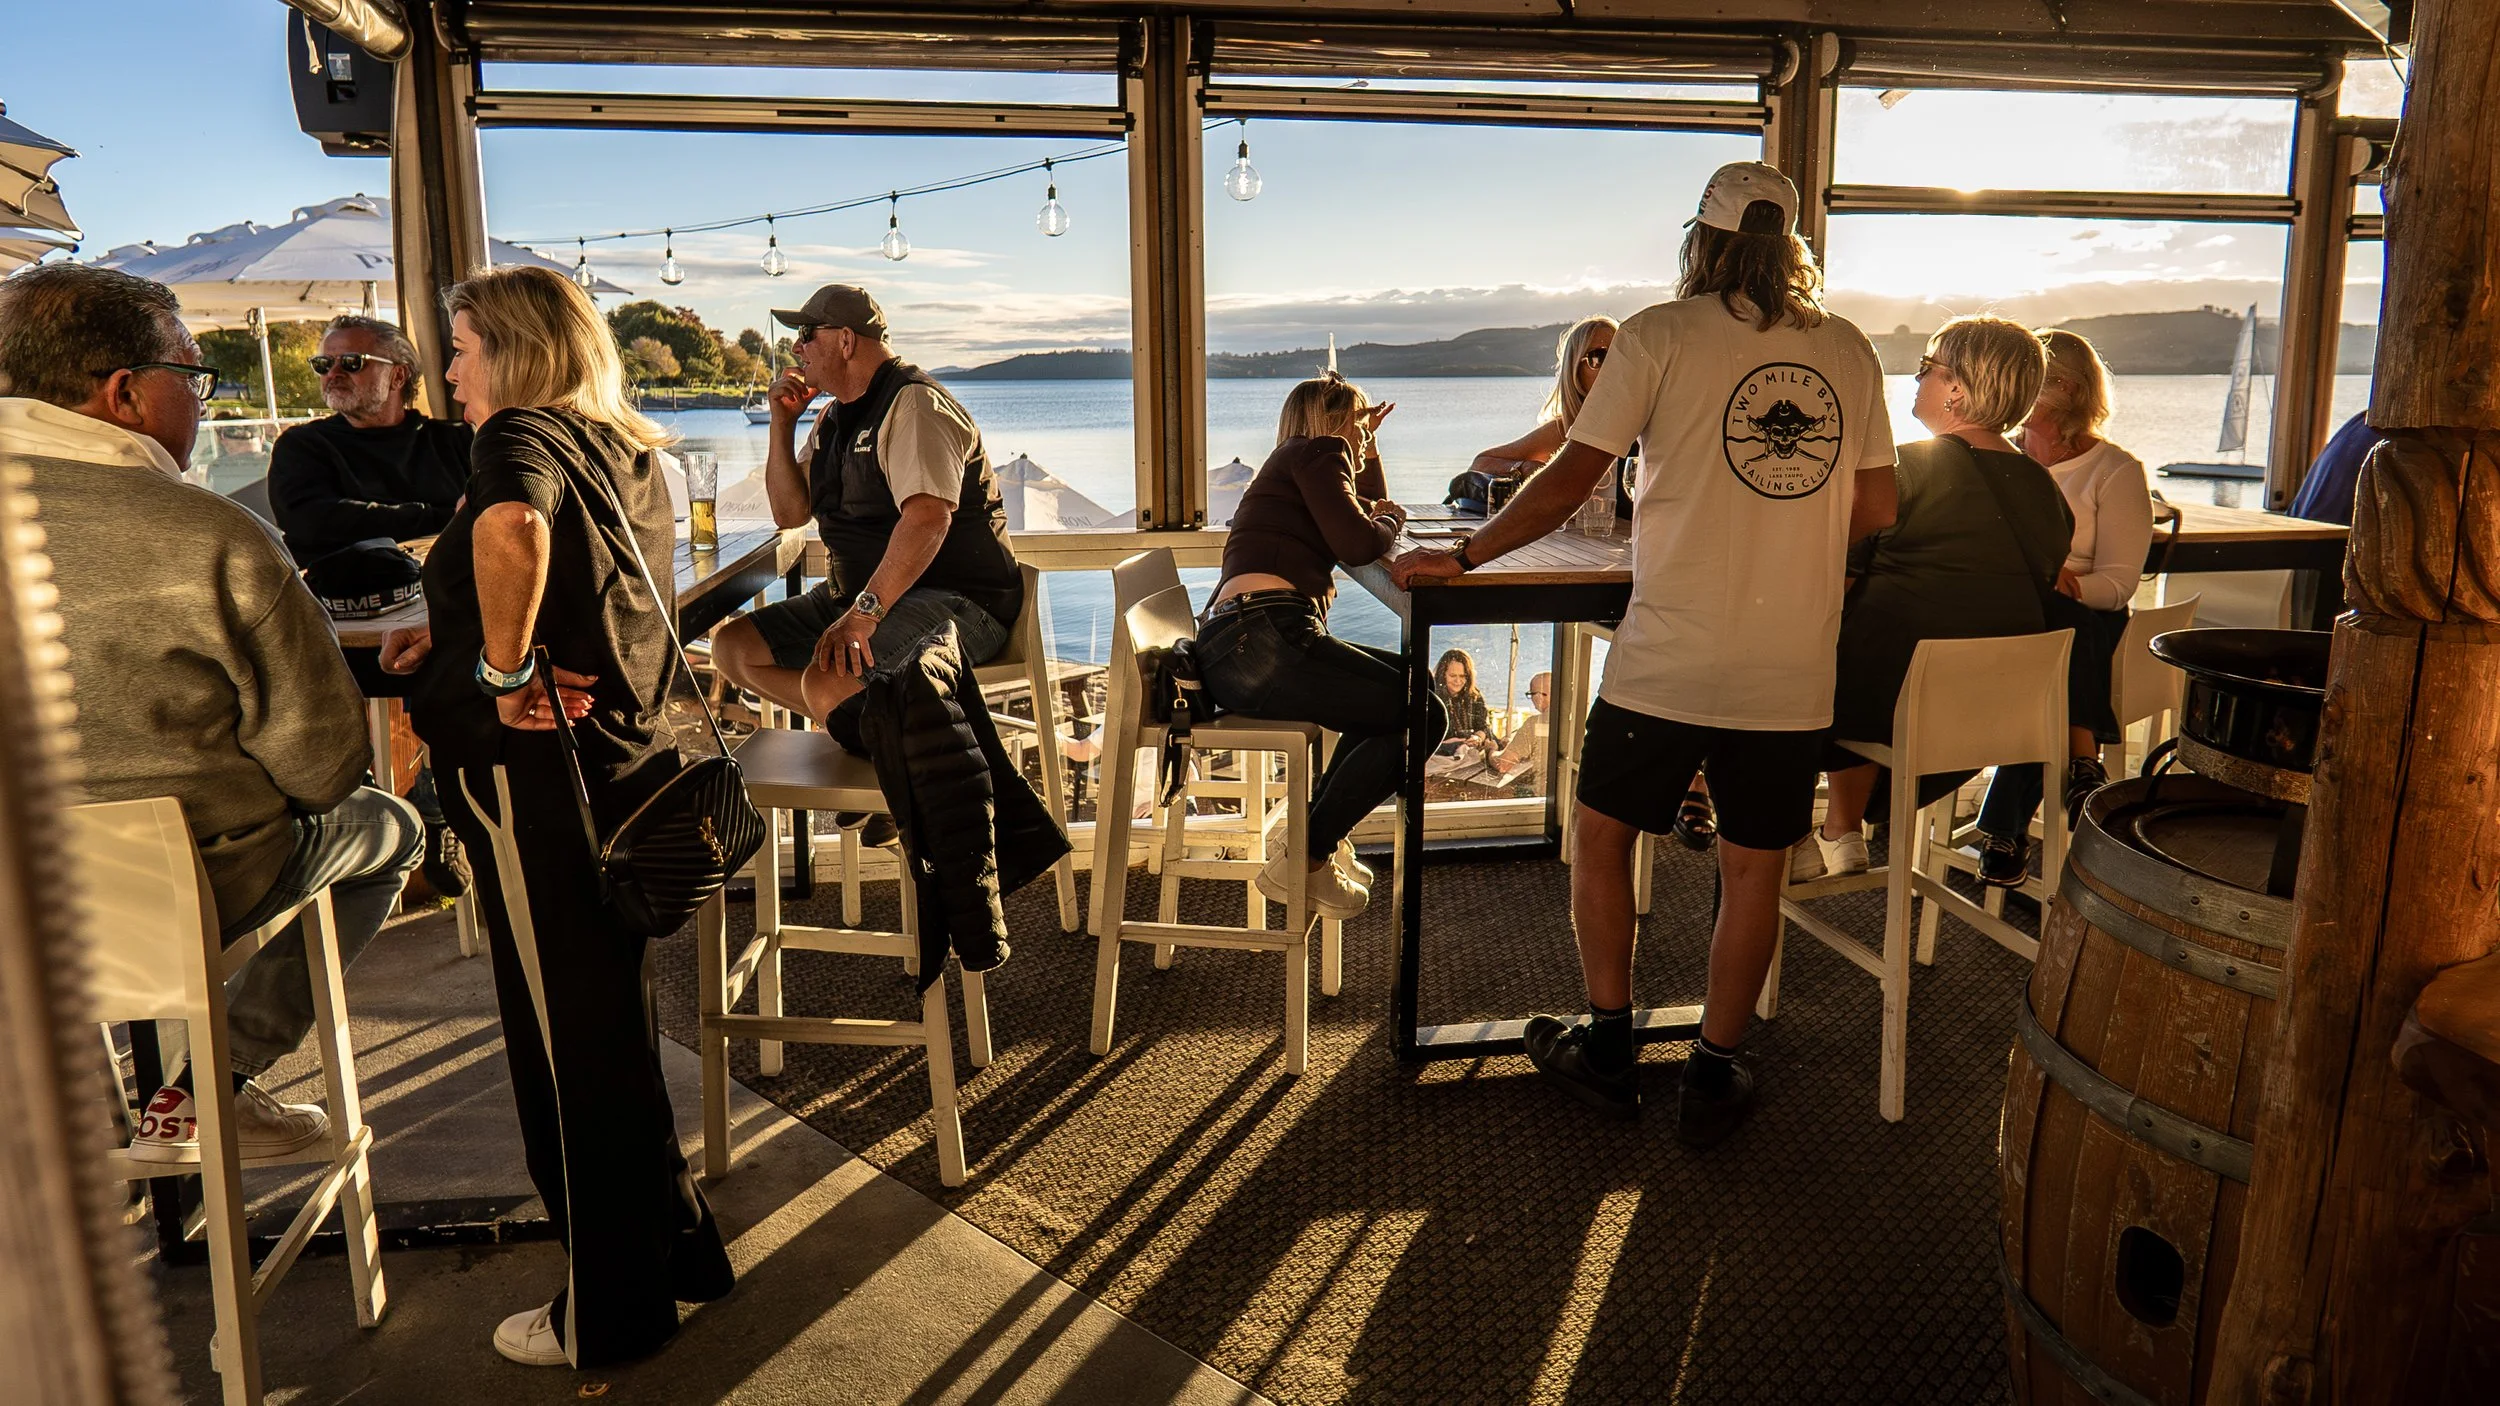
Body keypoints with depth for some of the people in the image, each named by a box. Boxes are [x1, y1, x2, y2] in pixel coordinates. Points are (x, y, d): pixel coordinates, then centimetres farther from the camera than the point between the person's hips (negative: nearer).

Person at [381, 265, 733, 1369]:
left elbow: (513, 526, -37)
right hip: (631, 761, 8)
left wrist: (503, 668, -24)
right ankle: (676, 1248, 34)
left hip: (539, 774, -8)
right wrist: (456, 640, 23)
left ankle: (607, 1317, 20)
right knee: (618, 1023, 21)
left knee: (568, 1042, 5)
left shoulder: (524, 435, -12)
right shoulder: (630, 452, 14)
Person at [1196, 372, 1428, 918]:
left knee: (1409, 679, 19)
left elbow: (1371, 510, 45)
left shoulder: (1289, 466, 34)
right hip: (1262, 636, -10)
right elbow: (1360, 544, -8)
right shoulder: (1317, 452, 5)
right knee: (1421, 714, -10)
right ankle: (1304, 858, -6)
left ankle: (1317, 830, 15)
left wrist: (1370, 448, 37)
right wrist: (1392, 517, 13)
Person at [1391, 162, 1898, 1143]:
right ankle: (1713, 1078, 22)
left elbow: (1570, 481, -8)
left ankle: (1606, 1046, 23)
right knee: (1752, 870, 11)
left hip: (1668, 658, -3)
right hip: (1794, 672, 4)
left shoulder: (1661, 334, -4)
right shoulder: (1847, 350, 8)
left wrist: (1463, 556, 3)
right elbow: (1877, 509, 12)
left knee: (1600, 832, 15)